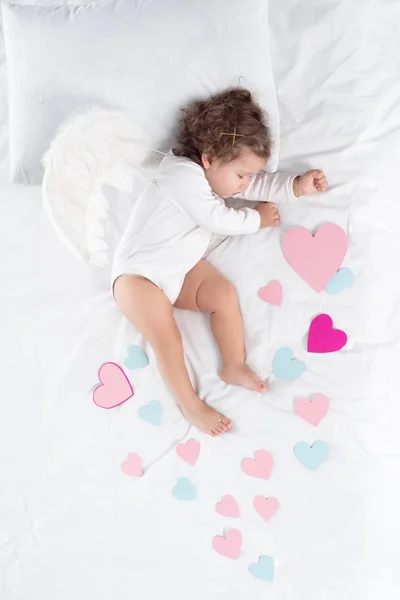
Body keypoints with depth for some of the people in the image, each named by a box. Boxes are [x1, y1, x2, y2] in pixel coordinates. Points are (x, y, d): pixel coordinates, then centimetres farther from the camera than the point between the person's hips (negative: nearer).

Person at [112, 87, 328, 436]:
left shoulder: (211, 171, 4)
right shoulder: (184, 175, -24)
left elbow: (259, 184, 10)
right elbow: (220, 221, -20)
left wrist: (296, 187, -5)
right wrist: (257, 219, -4)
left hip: (181, 268, 8)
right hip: (138, 275, -8)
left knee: (225, 294, -10)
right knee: (167, 339, -18)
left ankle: (235, 367, -1)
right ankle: (191, 405, -4)